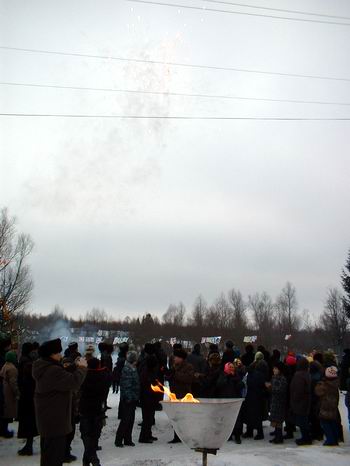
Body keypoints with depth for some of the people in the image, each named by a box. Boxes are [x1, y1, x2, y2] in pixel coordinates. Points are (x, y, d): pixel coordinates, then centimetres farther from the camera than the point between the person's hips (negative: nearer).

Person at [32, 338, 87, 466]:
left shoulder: (46, 368, 9)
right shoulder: (53, 371, -26)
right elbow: (74, 382, -30)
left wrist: (75, 367, 1)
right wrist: (82, 367, -17)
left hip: (48, 419, 11)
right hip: (54, 421, -11)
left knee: (48, 455, 23)